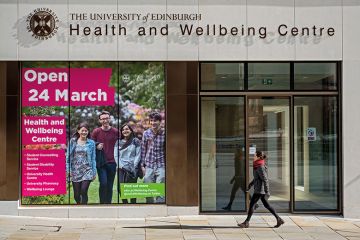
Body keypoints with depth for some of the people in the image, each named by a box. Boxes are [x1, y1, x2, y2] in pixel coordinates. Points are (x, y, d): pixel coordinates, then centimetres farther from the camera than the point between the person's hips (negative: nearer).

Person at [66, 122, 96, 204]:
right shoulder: (72, 141, 3)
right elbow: (68, 156, 4)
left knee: (84, 191, -16)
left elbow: (93, 158, 5)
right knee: (76, 194, 5)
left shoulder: (91, 143, 3)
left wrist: (94, 172, 2)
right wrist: (68, 170, -2)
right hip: (75, 171, 1)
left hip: (87, 170, -1)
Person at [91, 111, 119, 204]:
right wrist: (97, 146, -12)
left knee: (110, 186, 7)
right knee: (103, 183, -13)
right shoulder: (96, 132, 0)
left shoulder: (116, 131, 1)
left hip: (112, 162, 1)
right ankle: (102, 203, 2)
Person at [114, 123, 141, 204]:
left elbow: (138, 155, 1)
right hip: (121, 168, 2)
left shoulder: (136, 141, 5)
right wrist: (121, 166, -6)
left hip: (133, 169, -2)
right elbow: (116, 155, 7)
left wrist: (134, 167, -9)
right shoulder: (118, 142, 12)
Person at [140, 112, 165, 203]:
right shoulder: (146, 133, 2)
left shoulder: (164, 133, -5)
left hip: (161, 166, -3)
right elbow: (143, 150, 8)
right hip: (149, 166, 3)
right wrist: (142, 165, 6)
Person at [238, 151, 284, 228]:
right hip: (259, 189, 10)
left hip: (260, 190, -10)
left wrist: (267, 191, -22)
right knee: (266, 205, 12)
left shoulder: (260, 167, -19)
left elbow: (265, 180, -21)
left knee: (251, 204, -2)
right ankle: (279, 219, 14)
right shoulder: (257, 166, 10)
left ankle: (246, 222, 6)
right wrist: (250, 184, 24)